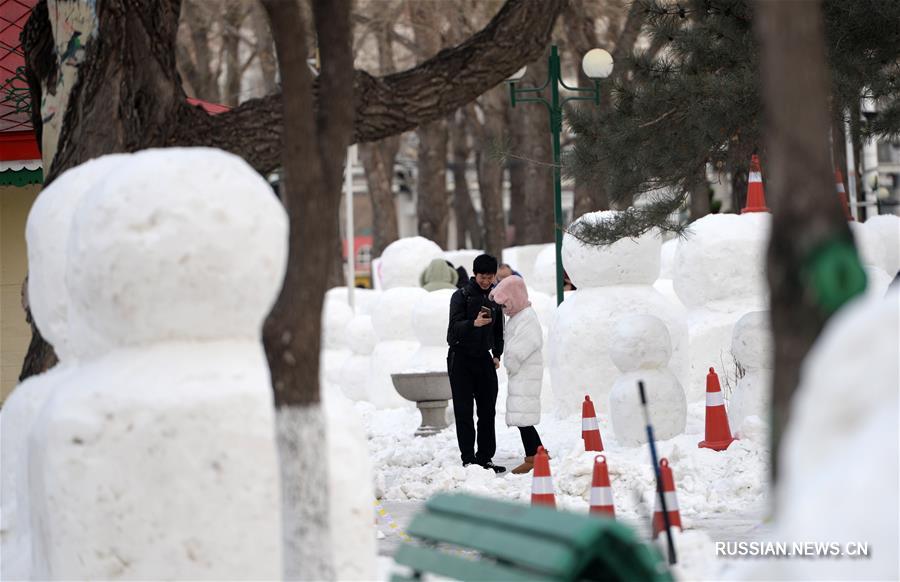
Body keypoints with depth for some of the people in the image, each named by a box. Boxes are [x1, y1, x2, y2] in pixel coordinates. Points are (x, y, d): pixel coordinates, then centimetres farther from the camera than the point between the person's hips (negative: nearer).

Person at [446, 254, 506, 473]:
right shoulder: (461, 295, -7)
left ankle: (485, 458, 10)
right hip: (461, 358, -5)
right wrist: (474, 323, -37)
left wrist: (497, 354, 12)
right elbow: (455, 327, -18)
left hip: (483, 358, 5)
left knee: (487, 411, 4)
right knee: (464, 412, -4)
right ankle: (468, 459, -4)